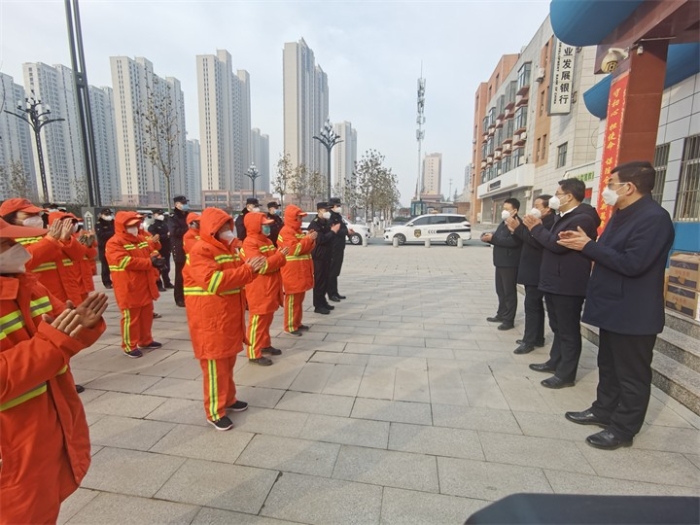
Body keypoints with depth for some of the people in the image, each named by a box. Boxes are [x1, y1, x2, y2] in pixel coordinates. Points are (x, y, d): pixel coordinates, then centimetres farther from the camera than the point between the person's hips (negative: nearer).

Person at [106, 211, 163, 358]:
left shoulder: (142, 239, 12)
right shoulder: (114, 243, -13)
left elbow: (151, 252, 14)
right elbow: (126, 262, -24)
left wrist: (156, 258, -11)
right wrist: (149, 262, -21)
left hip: (145, 286, 8)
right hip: (129, 289, -8)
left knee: (147, 315, 16)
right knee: (131, 317, 2)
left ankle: (145, 341, 31)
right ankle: (129, 346, 16)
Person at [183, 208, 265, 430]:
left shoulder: (226, 248, 13)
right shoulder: (200, 251, -16)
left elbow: (236, 276, 18)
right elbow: (214, 281, -29)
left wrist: (252, 268, -3)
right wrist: (247, 269, -28)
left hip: (229, 315, 9)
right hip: (210, 319, -9)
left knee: (228, 361, 19)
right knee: (215, 364, 1)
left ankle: (228, 399, 35)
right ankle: (215, 411, 16)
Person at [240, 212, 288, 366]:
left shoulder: (266, 241, 14)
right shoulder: (250, 243, -16)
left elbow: (274, 260, 20)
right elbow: (261, 266, -25)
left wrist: (281, 256, -3)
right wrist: (280, 256, -21)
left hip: (270, 288, 9)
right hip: (259, 290, -9)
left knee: (267, 319, 19)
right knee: (258, 320, -1)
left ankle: (265, 344, 34)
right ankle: (254, 353, 9)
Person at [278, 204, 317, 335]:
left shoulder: (297, 231, 18)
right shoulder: (286, 232, -12)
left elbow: (306, 248, 19)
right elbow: (295, 249, -22)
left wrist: (310, 238, 0)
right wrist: (309, 238, -18)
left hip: (301, 271, 10)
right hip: (292, 272, -10)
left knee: (300, 298, 15)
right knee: (292, 299, -4)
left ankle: (297, 322, 26)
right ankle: (290, 326, 4)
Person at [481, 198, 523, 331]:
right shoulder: (504, 223, 16)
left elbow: (512, 241, -28)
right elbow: (499, 239, 18)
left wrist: (492, 238, -24)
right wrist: (489, 237, -4)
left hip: (510, 264, -9)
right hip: (501, 262, 9)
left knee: (509, 292, 0)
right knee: (501, 291, 15)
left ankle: (509, 320, 8)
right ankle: (501, 314, 26)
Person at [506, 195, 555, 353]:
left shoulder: (550, 222, -17)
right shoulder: (542, 222, 16)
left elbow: (536, 241, -28)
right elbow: (528, 240, 14)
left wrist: (518, 228, -25)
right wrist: (516, 229, 1)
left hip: (537, 273, -10)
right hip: (533, 271, 11)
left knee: (531, 306, -5)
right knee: (535, 306, 15)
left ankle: (529, 341, 3)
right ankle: (537, 338, 25)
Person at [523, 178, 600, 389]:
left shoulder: (583, 218, -17)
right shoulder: (565, 217, 16)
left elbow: (557, 244, -26)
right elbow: (549, 242, 17)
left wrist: (536, 228, -13)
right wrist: (537, 228, 2)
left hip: (568, 285, -10)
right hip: (555, 282, 10)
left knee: (568, 330, 1)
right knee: (558, 327, 19)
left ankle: (566, 374, 10)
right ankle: (555, 362, 32)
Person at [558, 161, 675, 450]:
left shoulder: (654, 218, -20)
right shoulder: (622, 215, 12)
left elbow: (632, 264, -27)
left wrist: (588, 246, -22)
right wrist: (583, 242, -1)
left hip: (634, 314, -10)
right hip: (614, 308, 10)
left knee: (631, 373, 5)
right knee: (608, 365, 20)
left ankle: (623, 429, 18)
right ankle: (604, 410, 35)